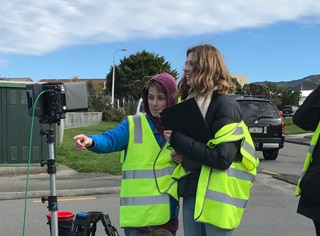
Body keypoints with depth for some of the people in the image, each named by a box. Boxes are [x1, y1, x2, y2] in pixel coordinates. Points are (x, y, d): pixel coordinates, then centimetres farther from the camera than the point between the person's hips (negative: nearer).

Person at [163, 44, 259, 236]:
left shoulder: (225, 104, -14)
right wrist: (179, 153, 1)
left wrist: (178, 140, -19)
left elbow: (222, 158, -23)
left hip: (216, 197, -7)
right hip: (191, 192, 7)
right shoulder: (191, 101, 11)